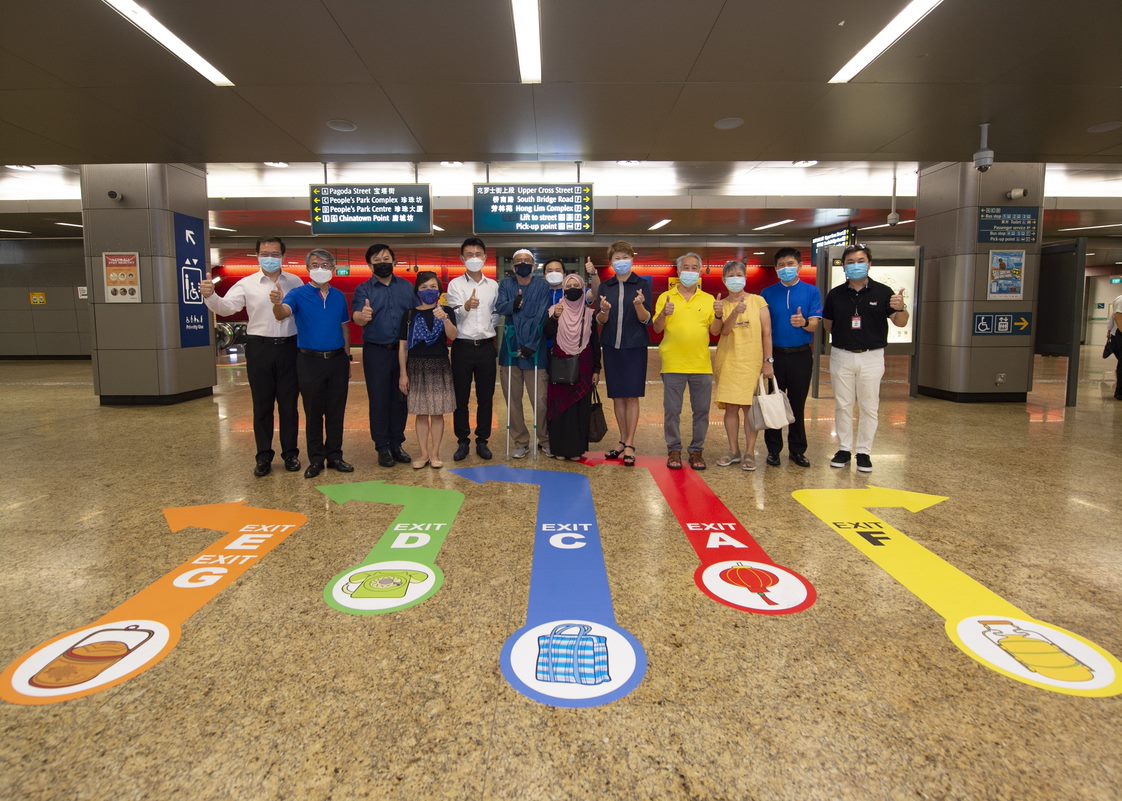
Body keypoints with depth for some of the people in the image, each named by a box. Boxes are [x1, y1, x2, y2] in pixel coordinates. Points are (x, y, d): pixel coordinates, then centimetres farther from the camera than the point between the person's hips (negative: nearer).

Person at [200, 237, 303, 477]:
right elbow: (226, 307, -9)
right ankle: (264, 457, 18)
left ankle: (290, 454, 20)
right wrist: (210, 296, -30)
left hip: (288, 348, 0)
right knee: (262, 405, 8)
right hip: (260, 348, 0)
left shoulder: (295, 283, 5)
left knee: (289, 405, 8)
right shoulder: (247, 284, 1)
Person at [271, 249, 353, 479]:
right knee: (313, 413, 5)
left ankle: (334, 455, 19)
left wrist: (347, 358, 12)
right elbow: (282, 314, -21)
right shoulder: (298, 295, -2)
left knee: (336, 412, 8)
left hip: (337, 360, 3)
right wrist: (277, 304, -44)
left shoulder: (339, 296, 9)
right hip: (310, 361, -3)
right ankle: (316, 459, 14)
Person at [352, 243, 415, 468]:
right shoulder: (363, 289, 2)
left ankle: (396, 444, 19)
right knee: (379, 400, 2)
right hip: (376, 352, -2)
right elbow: (356, 316, -14)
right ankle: (382, 447, 12)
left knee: (400, 399, 8)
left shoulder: (406, 287, 10)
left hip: (403, 351, 2)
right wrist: (363, 316, -39)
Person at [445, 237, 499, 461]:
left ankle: (482, 441, 18)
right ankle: (463, 442, 16)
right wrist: (466, 307, -30)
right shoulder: (455, 285, 0)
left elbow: (497, 314, 13)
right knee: (461, 398, 4)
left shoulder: (493, 286, 8)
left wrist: (490, 331, -3)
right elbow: (453, 316, -12)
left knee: (485, 397, 7)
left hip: (486, 347, 2)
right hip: (462, 347, -2)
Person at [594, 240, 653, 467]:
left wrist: (639, 305, -25)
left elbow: (646, 319, -5)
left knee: (632, 396, -3)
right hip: (611, 346, 3)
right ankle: (623, 441, 18)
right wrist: (604, 310, -18)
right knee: (617, 396, 7)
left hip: (634, 347, -3)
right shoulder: (605, 287, 8)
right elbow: (600, 321, 3)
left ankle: (630, 444, 3)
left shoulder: (642, 285, 0)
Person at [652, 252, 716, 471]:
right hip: (673, 364, -1)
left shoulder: (708, 299, 9)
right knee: (672, 410, 3)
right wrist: (663, 314, -20)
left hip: (701, 365, 2)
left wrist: (718, 315, -15)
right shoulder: (666, 297, 5)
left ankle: (696, 450, 18)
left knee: (701, 410, 6)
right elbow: (656, 328, -1)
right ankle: (674, 450, 15)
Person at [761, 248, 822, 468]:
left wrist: (804, 323, -28)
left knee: (798, 404, 8)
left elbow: (814, 324, -5)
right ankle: (773, 449, 15)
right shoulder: (768, 293, 3)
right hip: (775, 354, 0)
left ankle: (797, 450, 19)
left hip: (801, 355, 0)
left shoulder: (811, 292, 2)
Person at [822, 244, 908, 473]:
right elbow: (827, 323, 13)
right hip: (842, 356, 2)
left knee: (869, 407, 6)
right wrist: (842, 337, 4)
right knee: (842, 405, 9)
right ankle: (844, 449, 20)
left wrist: (901, 308, -25)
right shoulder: (835, 294, 0)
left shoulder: (882, 292, -5)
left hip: (871, 356, -1)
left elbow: (900, 323, -5)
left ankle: (864, 452, 17)